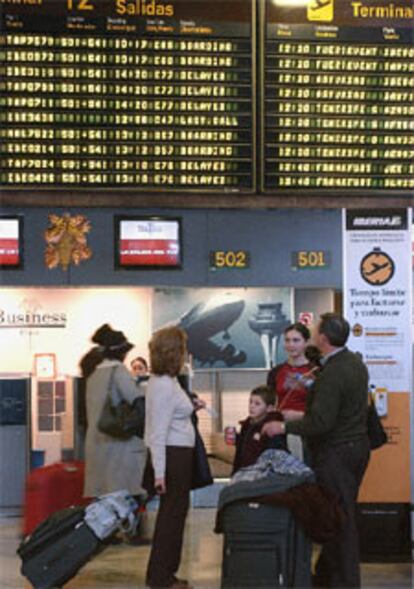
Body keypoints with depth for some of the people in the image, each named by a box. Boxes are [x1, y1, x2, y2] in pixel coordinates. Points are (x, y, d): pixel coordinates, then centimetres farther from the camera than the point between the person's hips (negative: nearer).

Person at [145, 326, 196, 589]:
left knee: (173, 513, 16)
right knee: (172, 514, 0)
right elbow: (158, 433, -22)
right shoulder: (164, 385, -19)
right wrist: (159, 472, -22)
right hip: (173, 455, -10)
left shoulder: (165, 380, 11)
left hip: (179, 454, 10)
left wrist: (190, 406, 21)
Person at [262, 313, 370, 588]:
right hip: (358, 446, 10)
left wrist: (284, 427, -18)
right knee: (344, 514, 16)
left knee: (340, 518, -1)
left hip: (336, 453, -10)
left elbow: (320, 422, -27)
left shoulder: (331, 374, -23)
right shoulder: (356, 362, 7)